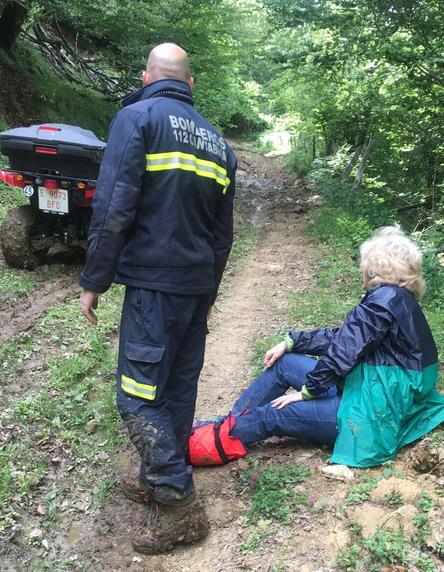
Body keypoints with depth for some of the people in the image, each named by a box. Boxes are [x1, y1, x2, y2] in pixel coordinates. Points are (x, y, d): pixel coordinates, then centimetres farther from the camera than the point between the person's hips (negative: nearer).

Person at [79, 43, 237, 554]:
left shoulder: (137, 117, -6)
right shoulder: (216, 139, 15)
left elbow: (113, 209, -16)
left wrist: (93, 281, -8)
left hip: (154, 284, -7)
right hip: (199, 285, 8)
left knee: (138, 397, 0)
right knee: (178, 388, 15)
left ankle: (181, 506, 4)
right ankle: (157, 480, 30)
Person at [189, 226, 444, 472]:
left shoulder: (385, 298, -21)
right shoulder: (399, 298, 10)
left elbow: (344, 351, -22)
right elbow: (339, 337, 12)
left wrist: (307, 391, -10)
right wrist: (290, 343, 10)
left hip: (375, 413, -9)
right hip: (373, 393, 9)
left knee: (273, 415, -8)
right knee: (283, 363, 7)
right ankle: (226, 424, 13)